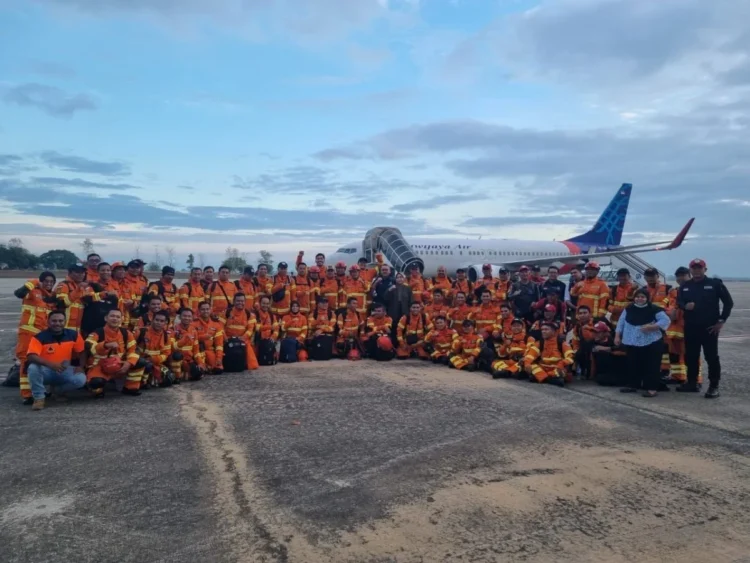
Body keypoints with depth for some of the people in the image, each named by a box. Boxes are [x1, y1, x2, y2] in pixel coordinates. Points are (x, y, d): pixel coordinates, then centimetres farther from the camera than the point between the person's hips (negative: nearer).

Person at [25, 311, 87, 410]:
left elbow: (81, 352, 7)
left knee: (81, 379, -27)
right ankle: (39, 398, -16)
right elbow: (31, 357, -30)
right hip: (46, 371, -2)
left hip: (64, 371, 2)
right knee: (33, 368, -36)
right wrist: (50, 364, -45)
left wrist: (81, 367, -10)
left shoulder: (73, 335, -5)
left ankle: (59, 390, 8)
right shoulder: (39, 337, -16)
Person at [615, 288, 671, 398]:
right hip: (632, 343, 4)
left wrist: (651, 327, -24)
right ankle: (633, 385, 23)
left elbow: (665, 321, -13)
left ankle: (651, 388, 0)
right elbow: (621, 322, 11)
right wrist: (617, 336, 6)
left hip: (651, 343, -4)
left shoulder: (654, 309, -8)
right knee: (633, 364, 11)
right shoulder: (629, 309, 5)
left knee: (651, 365, -4)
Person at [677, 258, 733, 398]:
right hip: (690, 328, 4)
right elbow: (679, 301, 17)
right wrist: (685, 306, -8)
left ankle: (714, 386, 5)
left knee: (712, 357, -1)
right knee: (690, 357, 10)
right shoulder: (685, 286, 10)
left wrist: (721, 321, -4)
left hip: (709, 327, -4)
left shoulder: (715, 283, -3)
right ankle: (692, 383, 22)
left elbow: (728, 302, 0)